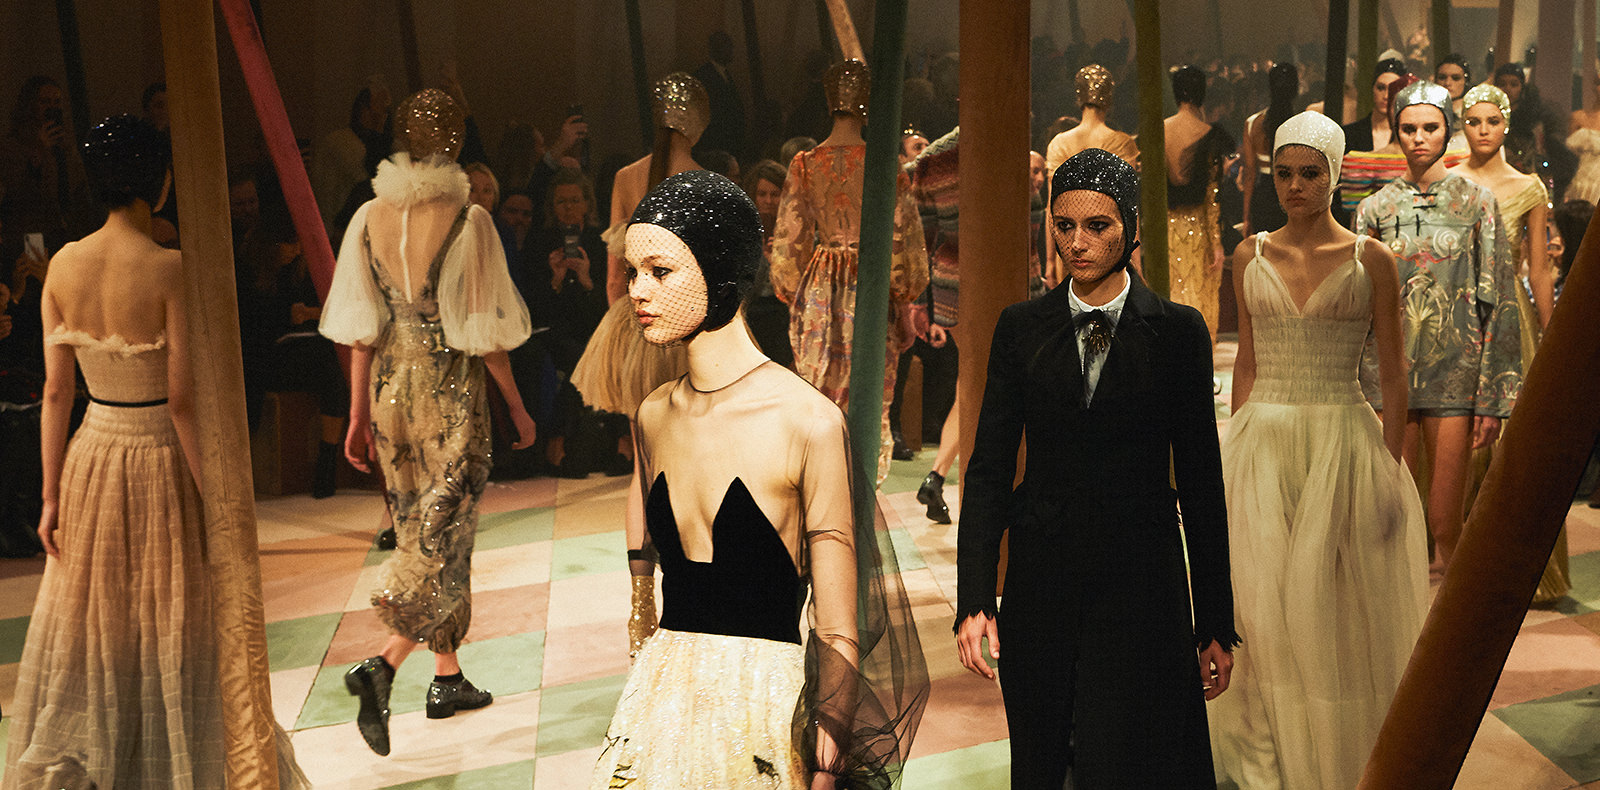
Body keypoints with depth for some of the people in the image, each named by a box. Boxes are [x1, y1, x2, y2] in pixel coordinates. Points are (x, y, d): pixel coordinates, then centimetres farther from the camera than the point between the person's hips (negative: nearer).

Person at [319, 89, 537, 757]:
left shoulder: (370, 217, 0)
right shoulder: (467, 220, -13)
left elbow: (361, 330, 3)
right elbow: (483, 332, -12)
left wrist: (359, 414, 10)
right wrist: (517, 406, 0)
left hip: (390, 392, 5)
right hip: (451, 397, -5)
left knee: (420, 533, 17)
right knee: (444, 537, 1)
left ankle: (447, 678, 26)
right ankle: (381, 667, -17)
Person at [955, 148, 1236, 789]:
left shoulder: (1178, 332, -2)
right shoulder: (1021, 329, 3)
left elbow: (1201, 481, 0)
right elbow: (989, 470, 1)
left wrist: (1216, 624, 1)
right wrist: (974, 601, -9)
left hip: (1141, 588, -2)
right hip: (1041, 585, 2)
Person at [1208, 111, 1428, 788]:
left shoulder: (1371, 261, -2)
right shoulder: (1250, 257, 6)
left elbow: (1393, 375, -1)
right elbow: (1247, 364, 12)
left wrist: (1388, 465, -6)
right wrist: (1239, 449, 7)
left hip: (1342, 444, -2)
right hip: (1263, 444, 2)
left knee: (1336, 602, 2)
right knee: (1262, 598, 3)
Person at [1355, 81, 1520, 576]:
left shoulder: (1476, 203, 3)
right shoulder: (1375, 209, 7)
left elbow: (1500, 302, 0)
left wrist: (1493, 400, -6)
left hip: (1454, 371, -1)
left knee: (1445, 523, -2)